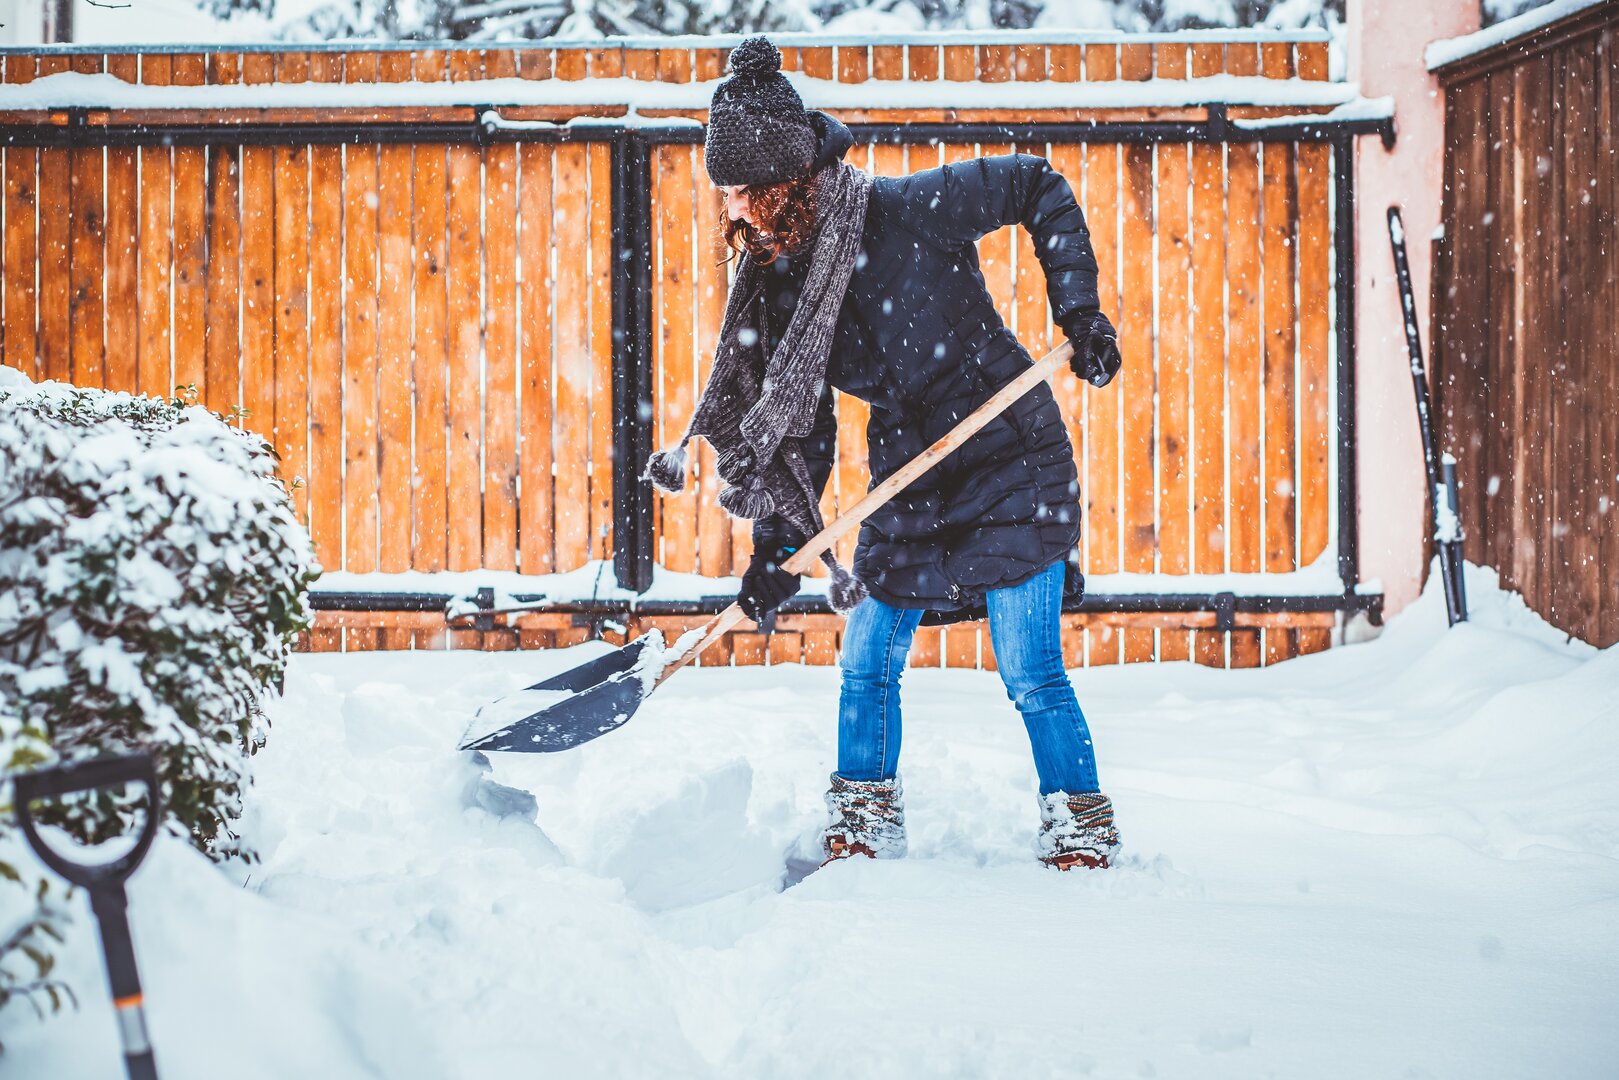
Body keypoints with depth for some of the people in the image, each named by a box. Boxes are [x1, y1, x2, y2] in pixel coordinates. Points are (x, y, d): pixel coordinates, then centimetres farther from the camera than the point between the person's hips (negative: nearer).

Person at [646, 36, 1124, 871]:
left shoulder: (907, 211, -21)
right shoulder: (778, 281, -3)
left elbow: (1041, 188, -8)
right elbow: (802, 421, 4)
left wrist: (1078, 309, -16)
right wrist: (778, 540, -5)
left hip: (1011, 465, -6)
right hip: (908, 481, 6)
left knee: (1030, 678, -9)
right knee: (866, 668, 7)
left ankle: (1084, 836, 6)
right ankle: (863, 835, 23)